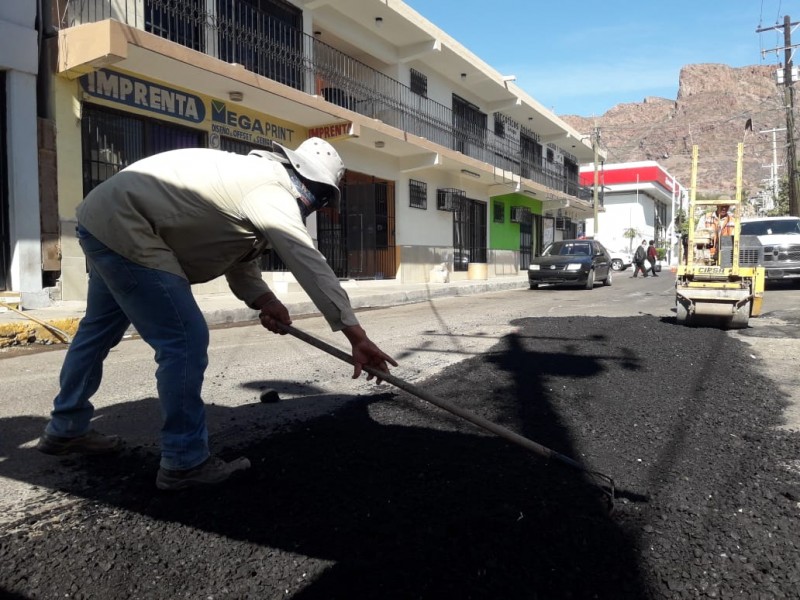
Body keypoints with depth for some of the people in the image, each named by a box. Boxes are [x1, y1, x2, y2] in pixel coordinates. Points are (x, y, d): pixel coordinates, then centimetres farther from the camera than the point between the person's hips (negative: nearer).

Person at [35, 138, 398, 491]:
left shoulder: (256, 176, 12)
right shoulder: (273, 193, -19)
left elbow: (239, 253, 17)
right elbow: (313, 267, -24)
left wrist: (263, 299, 3)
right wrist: (357, 336, -23)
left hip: (102, 216, 11)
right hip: (123, 229, -11)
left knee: (100, 328, 23)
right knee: (185, 340, -11)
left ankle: (66, 428, 42)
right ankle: (184, 463, -1)